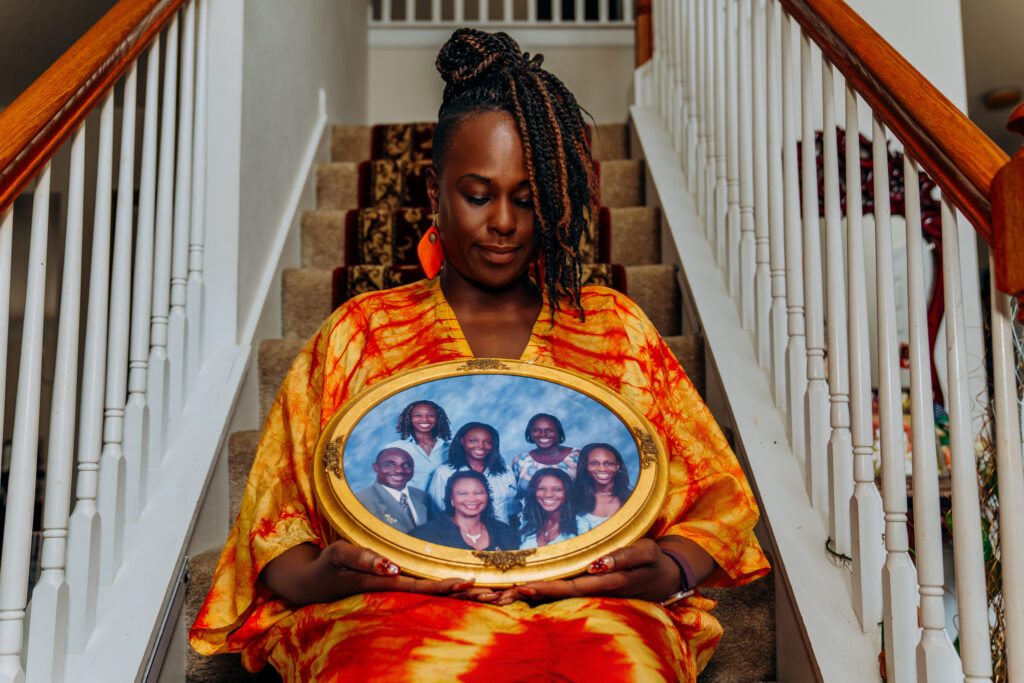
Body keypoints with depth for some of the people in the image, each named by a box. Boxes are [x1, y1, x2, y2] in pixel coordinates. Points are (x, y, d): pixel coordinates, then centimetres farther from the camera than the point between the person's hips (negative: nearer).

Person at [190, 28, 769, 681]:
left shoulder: (616, 327, 20)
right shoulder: (358, 334, 17)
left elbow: (720, 499, 15)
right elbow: (273, 524, 12)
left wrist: (666, 572, -8)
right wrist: (318, 578, -12)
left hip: (590, 610, 1)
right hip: (398, 610, 0)